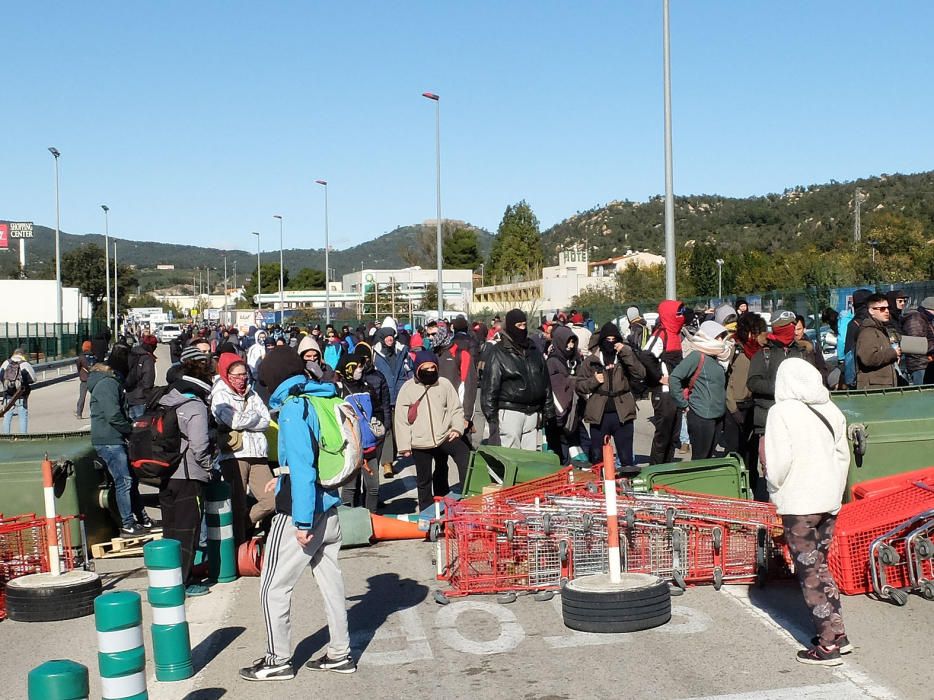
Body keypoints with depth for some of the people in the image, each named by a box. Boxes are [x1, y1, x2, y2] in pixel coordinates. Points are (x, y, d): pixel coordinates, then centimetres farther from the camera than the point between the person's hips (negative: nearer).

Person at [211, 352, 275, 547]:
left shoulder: (251, 394, 17)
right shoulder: (220, 396, 1)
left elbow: (266, 421, 6)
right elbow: (234, 421, -14)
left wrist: (244, 420, -7)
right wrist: (255, 417, 2)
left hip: (257, 455, 5)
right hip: (234, 456, -5)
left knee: (271, 500, -1)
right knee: (238, 506, -1)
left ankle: (245, 527, 21)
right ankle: (239, 545, 10)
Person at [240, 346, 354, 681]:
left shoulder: (293, 407, -16)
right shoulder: (322, 399, 7)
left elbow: (302, 467, -21)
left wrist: (302, 521, -21)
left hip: (301, 513, -8)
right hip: (329, 508, 8)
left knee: (273, 588, 4)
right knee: (331, 582, 14)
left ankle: (278, 661, 13)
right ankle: (340, 654, 23)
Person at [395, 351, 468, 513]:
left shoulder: (444, 384, 0)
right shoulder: (408, 388, -3)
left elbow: (456, 408, 7)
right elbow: (401, 419, -2)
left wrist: (457, 428, -11)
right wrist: (405, 445, -6)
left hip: (444, 436, 1)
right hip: (420, 442, 0)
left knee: (466, 457, -23)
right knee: (424, 480, 10)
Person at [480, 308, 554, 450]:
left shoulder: (534, 350, 15)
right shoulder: (497, 353, -3)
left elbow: (545, 382, 19)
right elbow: (489, 386, -7)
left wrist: (548, 411, 15)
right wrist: (491, 415, -12)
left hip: (532, 413, 6)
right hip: (509, 412, -5)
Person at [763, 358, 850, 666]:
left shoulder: (781, 412, -13)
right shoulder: (831, 410, 5)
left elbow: (779, 460, -18)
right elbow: (843, 455, 10)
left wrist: (774, 489, 0)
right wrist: (835, 490, 18)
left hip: (799, 504, -6)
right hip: (829, 500, 6)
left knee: (810, 572, 1)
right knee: (820, 565, 18)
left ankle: (829, 644, 3)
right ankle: (837, 634, 22)